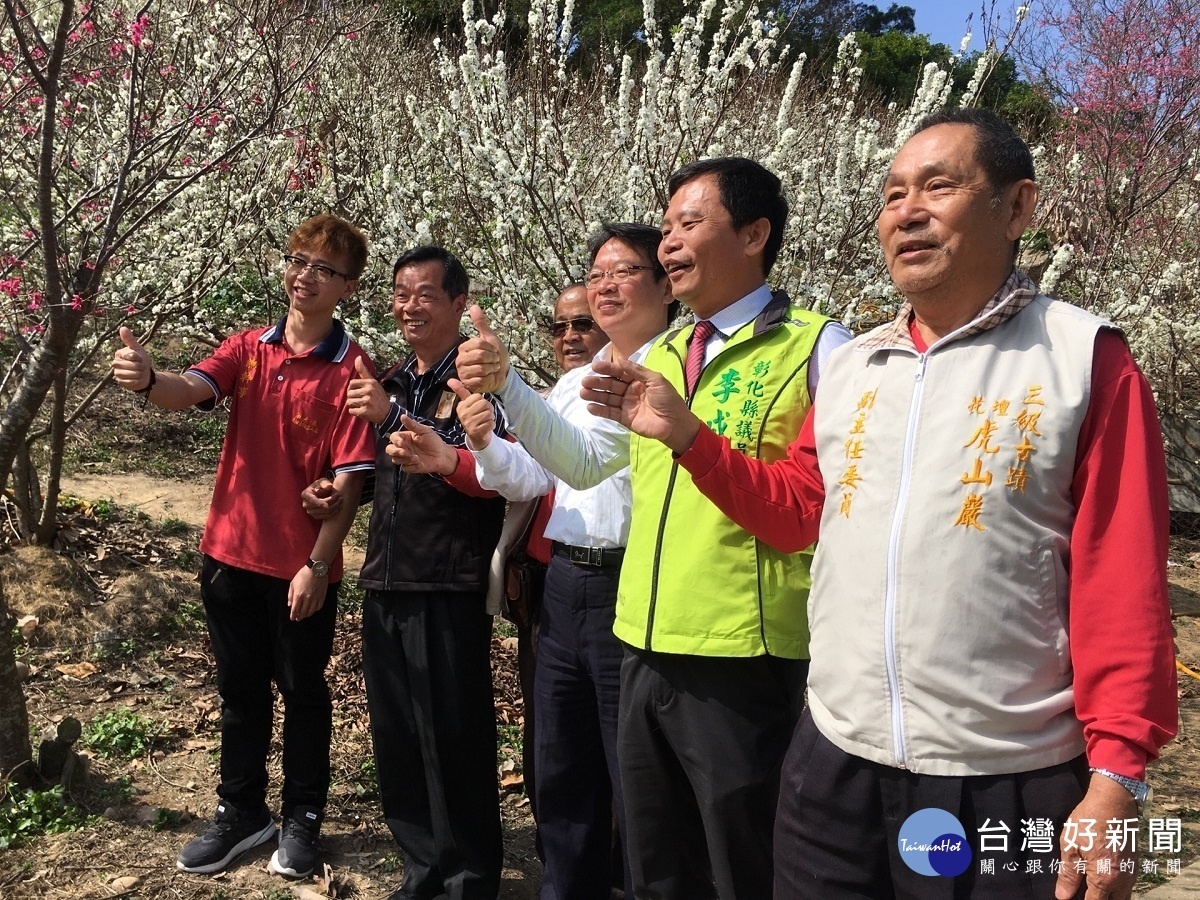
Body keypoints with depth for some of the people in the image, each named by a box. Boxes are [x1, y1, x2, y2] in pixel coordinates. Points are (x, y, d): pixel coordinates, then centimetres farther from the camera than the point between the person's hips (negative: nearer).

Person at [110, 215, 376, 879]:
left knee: (302, 691, 11)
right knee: (240, 689, 17)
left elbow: (348, 477, -14)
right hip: (231, 552, 5)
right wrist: (148, 381, -38)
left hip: (303, 564, -4)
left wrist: (317, 564, -17)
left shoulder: (351, 369, -11)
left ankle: (301, 819, 29)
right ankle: (240, 812, 34)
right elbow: (189, 390, -15)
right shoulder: (248, 349, 3)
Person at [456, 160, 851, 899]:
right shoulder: (658, 358, 12)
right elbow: (583, 462, 18)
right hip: (648, 654, 7)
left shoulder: (817, 347, -8)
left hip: (746, 664, -6)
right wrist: (507, 387, 8)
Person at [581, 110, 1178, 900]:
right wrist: (686, 435, 4)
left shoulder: (1084, 357, -7)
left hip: (1007, 784, -4)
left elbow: (1123, 584, -10)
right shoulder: (851, 365, 8)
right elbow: (797, 509, 14)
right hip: (835, 761, 5)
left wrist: (1117, 774, -13)